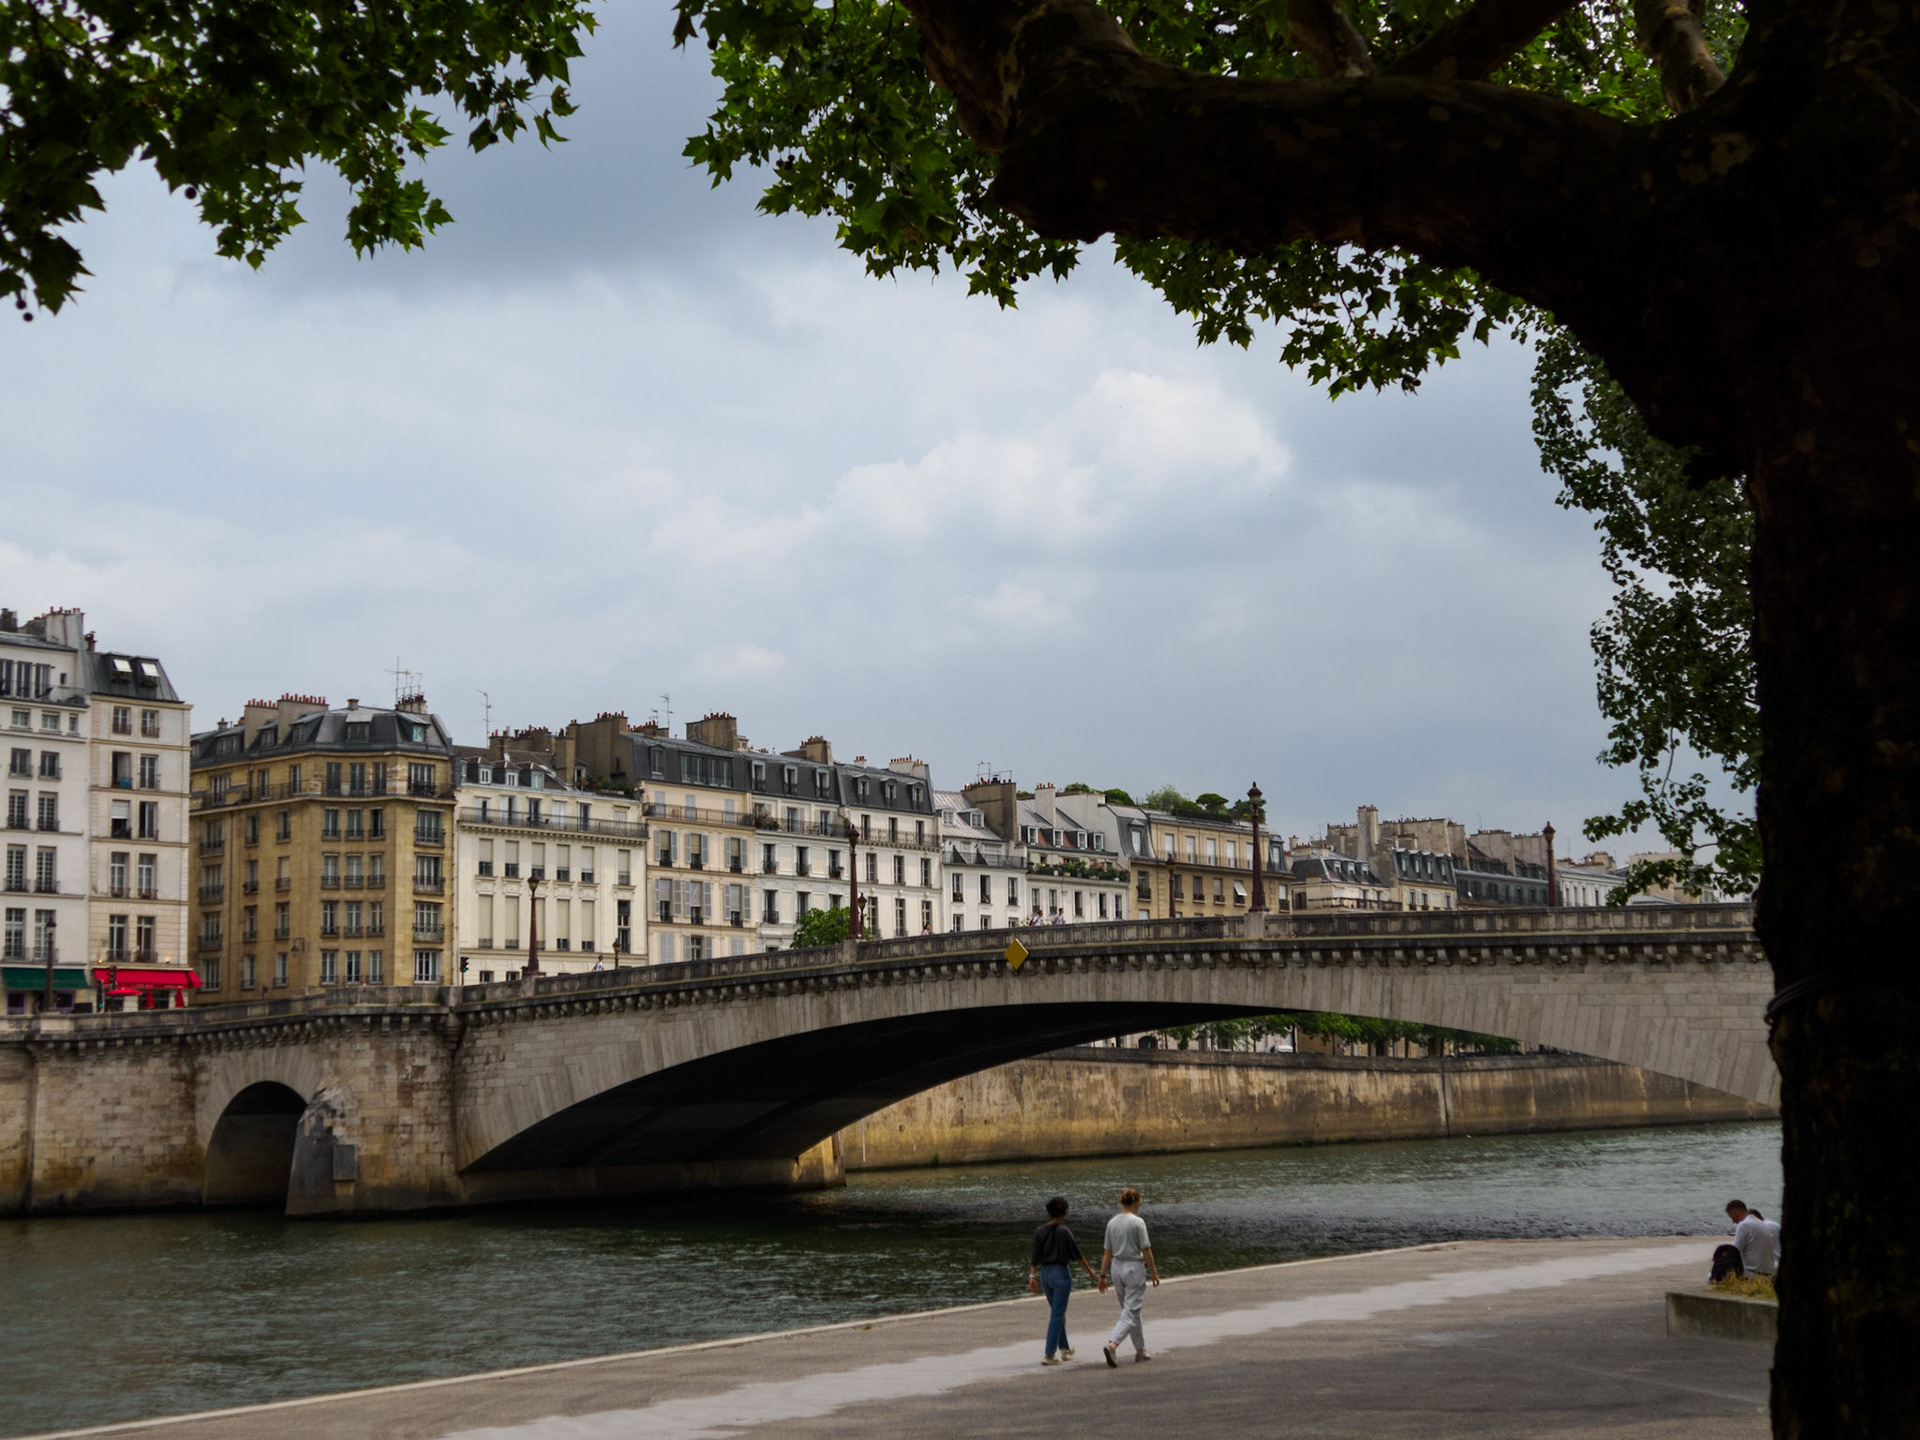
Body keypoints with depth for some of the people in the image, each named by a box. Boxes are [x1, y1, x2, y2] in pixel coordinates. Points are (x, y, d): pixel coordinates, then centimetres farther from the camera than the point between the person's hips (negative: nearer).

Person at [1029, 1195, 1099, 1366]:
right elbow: (1077, 1255, -7)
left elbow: (1035, 1258, 0)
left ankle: (1064, 1350, 32)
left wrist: (1032, 1276, 4)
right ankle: (1050, 1355, -6)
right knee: (1057, 1315, -2)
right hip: (1061, 1273, -6)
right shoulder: (1064, 1231, -13)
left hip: (1045, 1274, 6)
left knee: (1056, 1313, 20)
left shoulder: (1039, 1232, 1)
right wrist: (1090, 1271, 5)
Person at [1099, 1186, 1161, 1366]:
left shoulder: (1112, 1223, 3)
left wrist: (1103, 1275, 11)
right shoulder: (1138, 1222, -13)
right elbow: (1146, 1250, -11)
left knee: (1130, 1311, 18)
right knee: (1130, 1313, -6)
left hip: (1116, 1268, 6)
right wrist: (1154, 1273, -1)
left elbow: (1107, 1252, 6)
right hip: (1134, 1268, -6)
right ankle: (1112, 1345, -25)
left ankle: (1140, 1351, 25)